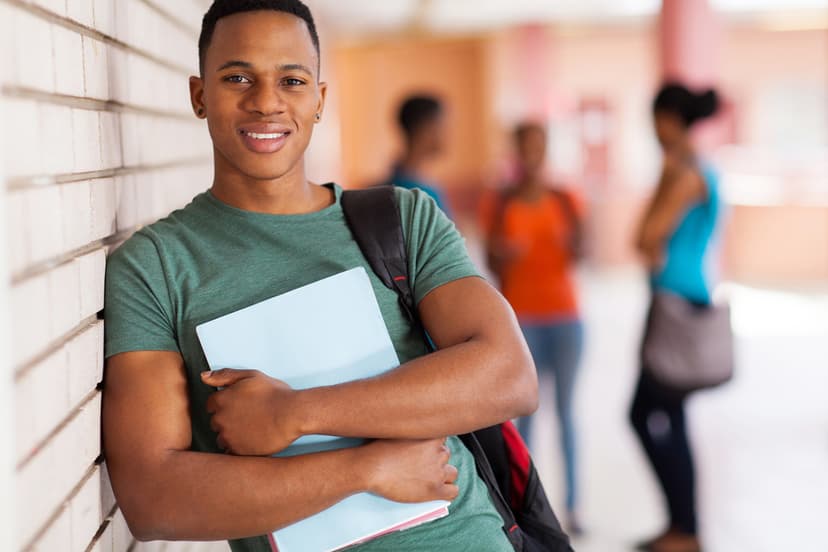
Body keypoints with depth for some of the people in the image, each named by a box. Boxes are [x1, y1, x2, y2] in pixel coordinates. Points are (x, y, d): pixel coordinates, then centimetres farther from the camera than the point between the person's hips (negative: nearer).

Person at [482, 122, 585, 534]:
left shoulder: (565, 201, 5)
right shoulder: (500, 204, 2)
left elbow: (580, 252, -6)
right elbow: (493, 266, 3)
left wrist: (570, 240, -28)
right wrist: (504, 255, -19)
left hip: (563, 315, 1)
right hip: (521, 317, -1)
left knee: (565, 410, 1)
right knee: (526, 410, -5)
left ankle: (572, 505, 4)